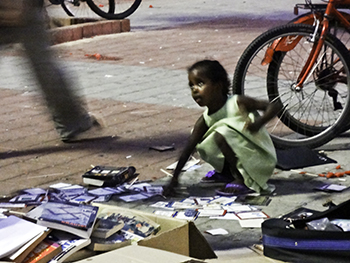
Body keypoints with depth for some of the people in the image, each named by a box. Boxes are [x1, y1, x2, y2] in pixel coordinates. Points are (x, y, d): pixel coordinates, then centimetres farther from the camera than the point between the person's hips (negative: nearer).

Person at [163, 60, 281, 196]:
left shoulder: (238, 103, -17)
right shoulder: (205, 120, -2)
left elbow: (274, 106, -15)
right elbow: (189, 148, -5)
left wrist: (259, 122, -35)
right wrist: (174, 179, -11)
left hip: (261, 158, -7)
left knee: (221, 134, -27)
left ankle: (242, 180, -20)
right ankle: (226, 171, 16)